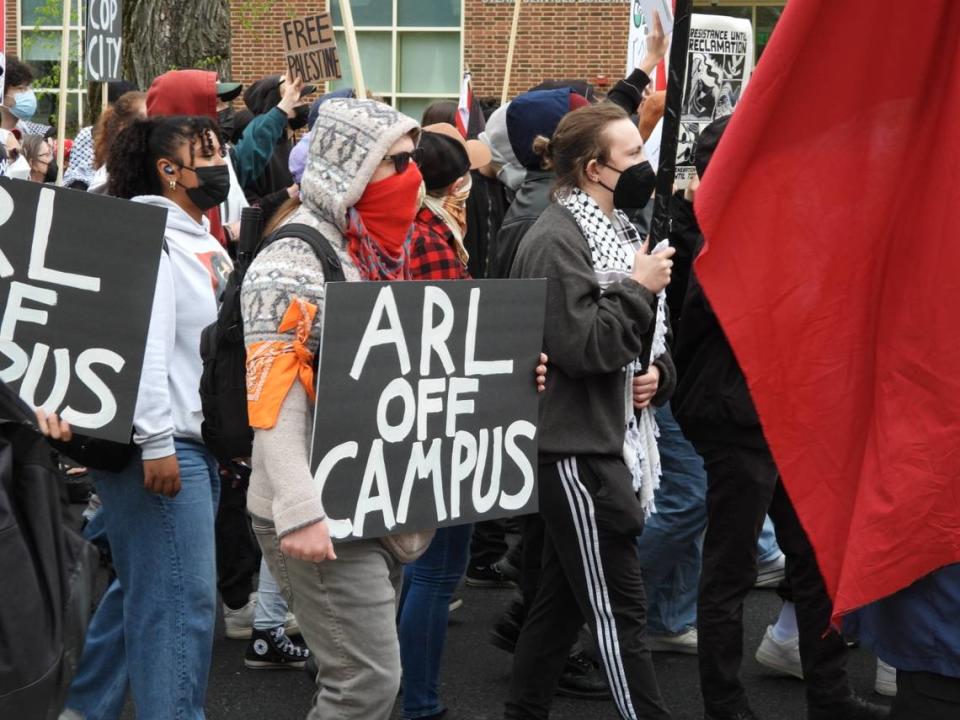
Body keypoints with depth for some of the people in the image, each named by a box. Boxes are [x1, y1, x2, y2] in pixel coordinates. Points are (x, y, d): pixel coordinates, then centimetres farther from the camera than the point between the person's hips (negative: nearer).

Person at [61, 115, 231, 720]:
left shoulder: (205, 243, 17)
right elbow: (142, 345, -21)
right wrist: (155, 442, -25)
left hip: (200, 442, 10)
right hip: (162, 445, -10)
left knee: (144, 588, 16)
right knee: (182, 598, -7)